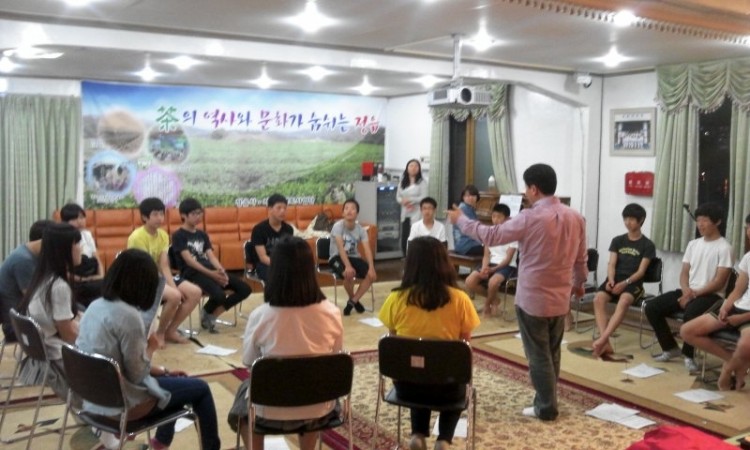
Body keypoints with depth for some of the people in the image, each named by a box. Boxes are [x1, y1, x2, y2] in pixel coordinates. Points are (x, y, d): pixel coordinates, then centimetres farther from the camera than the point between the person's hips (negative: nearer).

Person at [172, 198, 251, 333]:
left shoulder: (202, 234, 20)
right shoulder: (178, 236, 0)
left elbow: (211, 256, 8)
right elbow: (189, 260, -11)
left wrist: (221, 271, -13)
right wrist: (211, 273, -21)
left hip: (211, 270, 7)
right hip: (192, 272, -7)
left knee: (245, 289, -7)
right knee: (220, 295, -33)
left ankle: (211, 315, 1)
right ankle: (207, 313, 4)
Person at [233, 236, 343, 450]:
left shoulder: (260, 316, -20)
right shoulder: (331, 313, -15)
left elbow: (249, 363, -4)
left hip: (272, 412, -1)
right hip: (319, 409, 2)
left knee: (245, 391, 31)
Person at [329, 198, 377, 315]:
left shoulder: (360, 229, -4)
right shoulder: (338, 226, -17)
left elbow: (367, 250, -14)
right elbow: (340, 248, -28)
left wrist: (371, 267, -30)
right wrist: (348, 266, -41)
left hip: (354, 257, 5)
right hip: (337, 257, -5)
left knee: (372, 275, -19)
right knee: (349, 274, -34)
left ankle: (352, 301, -4)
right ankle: (353, 300, -2)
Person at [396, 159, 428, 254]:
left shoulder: (422, 182, -1)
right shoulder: (402, 182, 15)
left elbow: (423, 198, -9)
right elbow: (398, 196, 11)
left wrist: (409, 200, -14)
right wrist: (404, 202, -10)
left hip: (417, 215, -5)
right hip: (405, 214, 5)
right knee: (404, 240, 5)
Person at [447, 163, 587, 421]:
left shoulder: (531, 218, -19)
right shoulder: (575, 218, 1)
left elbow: (492, 236, -12)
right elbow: (581, 258, 12)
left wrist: (460, 220, 0)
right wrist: (579, 282, 30)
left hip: (533, 299, -7)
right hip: (560, 299, 7)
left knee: (538, 356, 6)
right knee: (552, 354, 17)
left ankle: (546, 408, 15)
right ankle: (547, 402, 28)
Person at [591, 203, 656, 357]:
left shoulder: (647, 245, 6)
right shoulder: (617, 241, 16)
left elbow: (641, 271, -2)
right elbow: (611, 264, 7)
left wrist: (625, 283, -18)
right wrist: (611, 280, -13)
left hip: (633, 282, -3)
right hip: (615, 279, 3)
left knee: (624, 301, -38)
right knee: (598, 298, -30)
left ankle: (602, 339, -47)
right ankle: (605, 343, -37)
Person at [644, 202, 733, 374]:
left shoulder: (724, 248, -7)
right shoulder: (693, 244, 13)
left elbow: (719, 282, -12)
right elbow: (684, 272, 12)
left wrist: (695, 294, -17)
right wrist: (686, 290, -9)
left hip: (710, 295, -7)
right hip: (688, 292, 7)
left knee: (690, 315, -38)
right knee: (651, 307, -10)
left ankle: (688, 355, -13)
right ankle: (671, 348, 7)